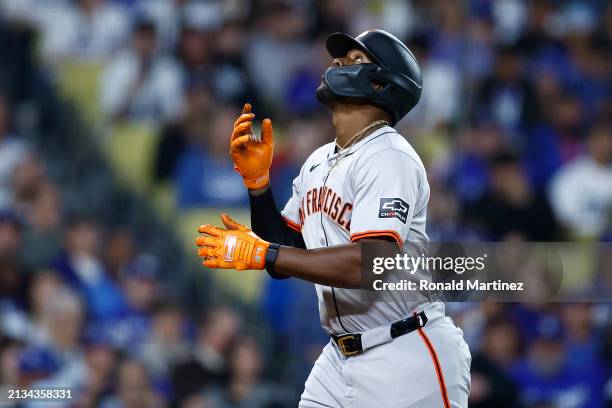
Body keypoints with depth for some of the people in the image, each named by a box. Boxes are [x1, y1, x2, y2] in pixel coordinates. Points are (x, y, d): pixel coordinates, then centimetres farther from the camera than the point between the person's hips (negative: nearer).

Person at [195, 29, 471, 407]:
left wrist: (262, 254, -24)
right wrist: (257, 180, -1)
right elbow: (287, 253, 13)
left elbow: (371, 263, -27)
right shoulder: (319, 161, 12)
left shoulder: (389, 159, -14)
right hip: (340, 359, 8)